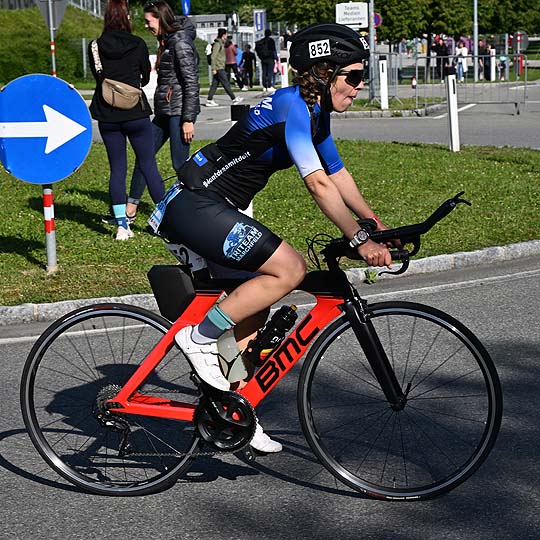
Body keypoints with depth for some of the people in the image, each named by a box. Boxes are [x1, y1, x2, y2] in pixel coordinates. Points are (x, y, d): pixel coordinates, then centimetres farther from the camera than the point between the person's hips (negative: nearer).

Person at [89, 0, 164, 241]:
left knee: (117, 169, 6)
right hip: (136, 113, -2)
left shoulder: (95, 47, -1)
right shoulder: (138, 44, -6)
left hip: (107, 116, 2)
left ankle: (121, 225, 4)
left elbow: (97, 77, 9)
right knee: (148, 165, 4)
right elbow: (146, 78, 6)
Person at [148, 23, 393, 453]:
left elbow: (338, 174, 17)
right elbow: (319, 183, -27)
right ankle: (200, 337, -11)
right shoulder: (291, 105, -20)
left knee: (253, 308, 12)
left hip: (216, 208, 10)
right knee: (290, 268, -20)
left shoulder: (316, 112, 10)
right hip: (195, 205, -10)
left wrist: (377, 225, 10)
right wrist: (359, 240, -28)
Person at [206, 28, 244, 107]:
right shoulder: (217, 44, -13)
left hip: (220, 68, 10)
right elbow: (213, 57, -18)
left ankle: (209, 101, 6)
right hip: (219, 68, -10)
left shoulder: (221, 43, 18)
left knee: (214, 84, 7)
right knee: (226, 83, -5)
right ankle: (234, 99, -2)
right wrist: (213, 69, -21)